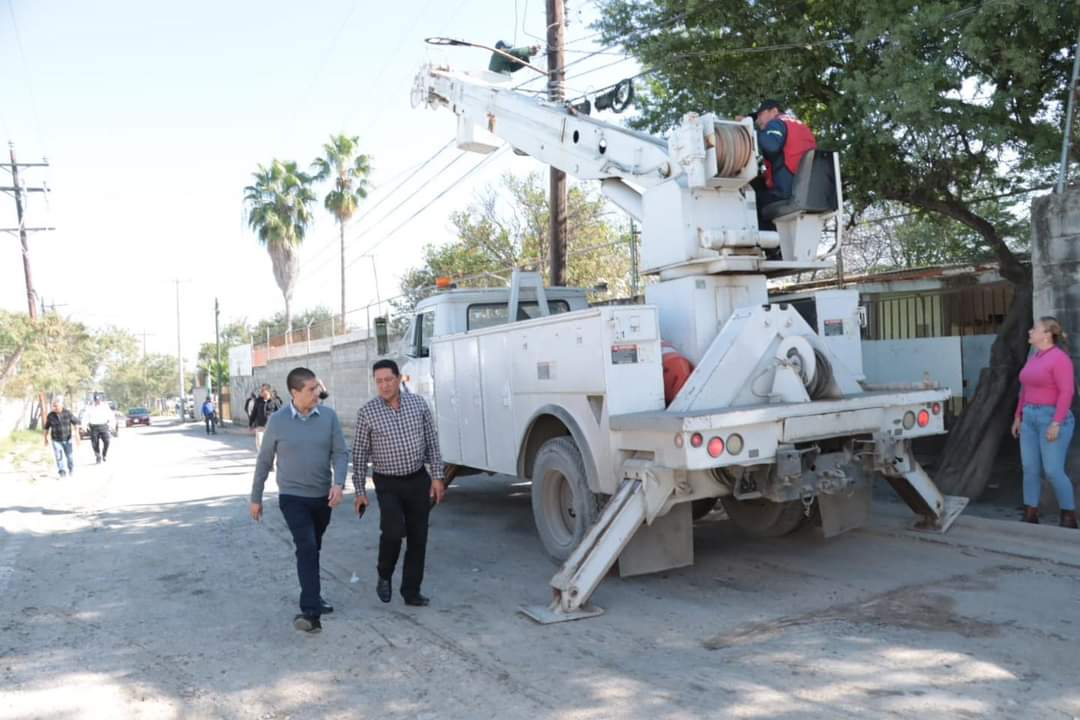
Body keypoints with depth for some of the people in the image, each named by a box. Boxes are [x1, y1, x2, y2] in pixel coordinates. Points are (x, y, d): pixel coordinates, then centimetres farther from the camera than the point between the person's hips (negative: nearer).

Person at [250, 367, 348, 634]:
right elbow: (264, 461, 2)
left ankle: (312, 595, 37)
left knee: (314, 549, 18)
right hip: (293, 497, -3)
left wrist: (339, 483, -22)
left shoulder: (328, 416, -5)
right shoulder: (277, 421, -8)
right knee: (307, 547, -17)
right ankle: (311, 612, -20)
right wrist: (256, 498, 7)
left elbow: (340, 453, -5)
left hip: (323, 497, 3)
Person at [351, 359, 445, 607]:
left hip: (418, 480, 3)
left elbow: (432, 442, 4)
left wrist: (437, 476, 0)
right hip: (388, 484, -3)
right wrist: (360, 491, -3)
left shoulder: (418, 403, -1)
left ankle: (411, 591, 19)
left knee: (418, 537, 5)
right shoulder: (367, 412, -7)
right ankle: (384, 576, 9)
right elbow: (359, 454, -2)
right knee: (394, 531, -19)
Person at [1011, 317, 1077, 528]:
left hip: (1052, 418, -8)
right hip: (1030, 418, 8)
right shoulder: (1033, 358, 13)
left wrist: (1056, 423, -21)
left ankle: (1069, 517, 7)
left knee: (1053, 471, -7)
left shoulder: (1059, 357, -12)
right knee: (1030, 468, 6)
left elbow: (1066, 392, -17)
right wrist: (1018, 416, 17)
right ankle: (1030, 516, 12)